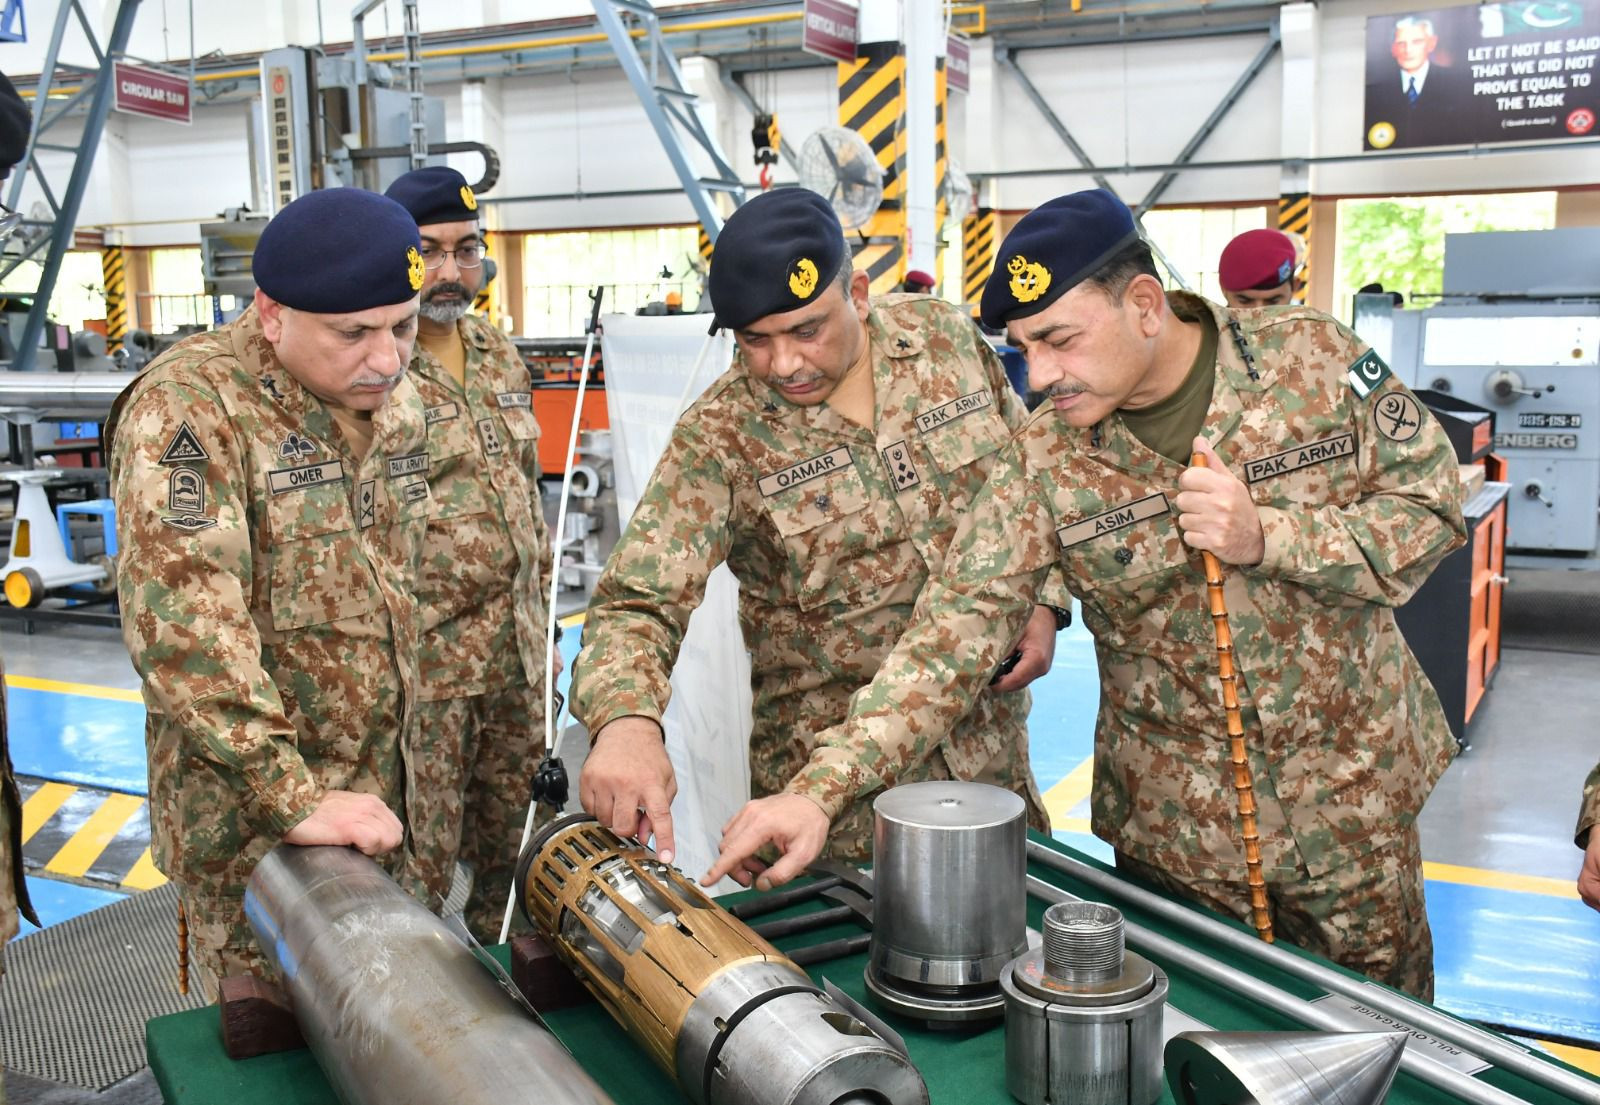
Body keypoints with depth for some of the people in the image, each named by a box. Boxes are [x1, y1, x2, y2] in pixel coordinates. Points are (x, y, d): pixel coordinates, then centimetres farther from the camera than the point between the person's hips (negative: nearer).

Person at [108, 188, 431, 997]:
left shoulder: (394, 398, 4)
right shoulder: (189, 411, -19)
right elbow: (183, 626, -27)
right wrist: (294, 798, -28)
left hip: (380, 793, 6)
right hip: (249, 816, -6)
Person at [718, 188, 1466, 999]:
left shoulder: (1314, 360, -11)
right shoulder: (1044, 462, -12)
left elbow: (1432, 505, -6)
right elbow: (954, 631, -17)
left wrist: (1267, 537, -24)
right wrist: (821, 786, -27)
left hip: (1356, 802, 1)